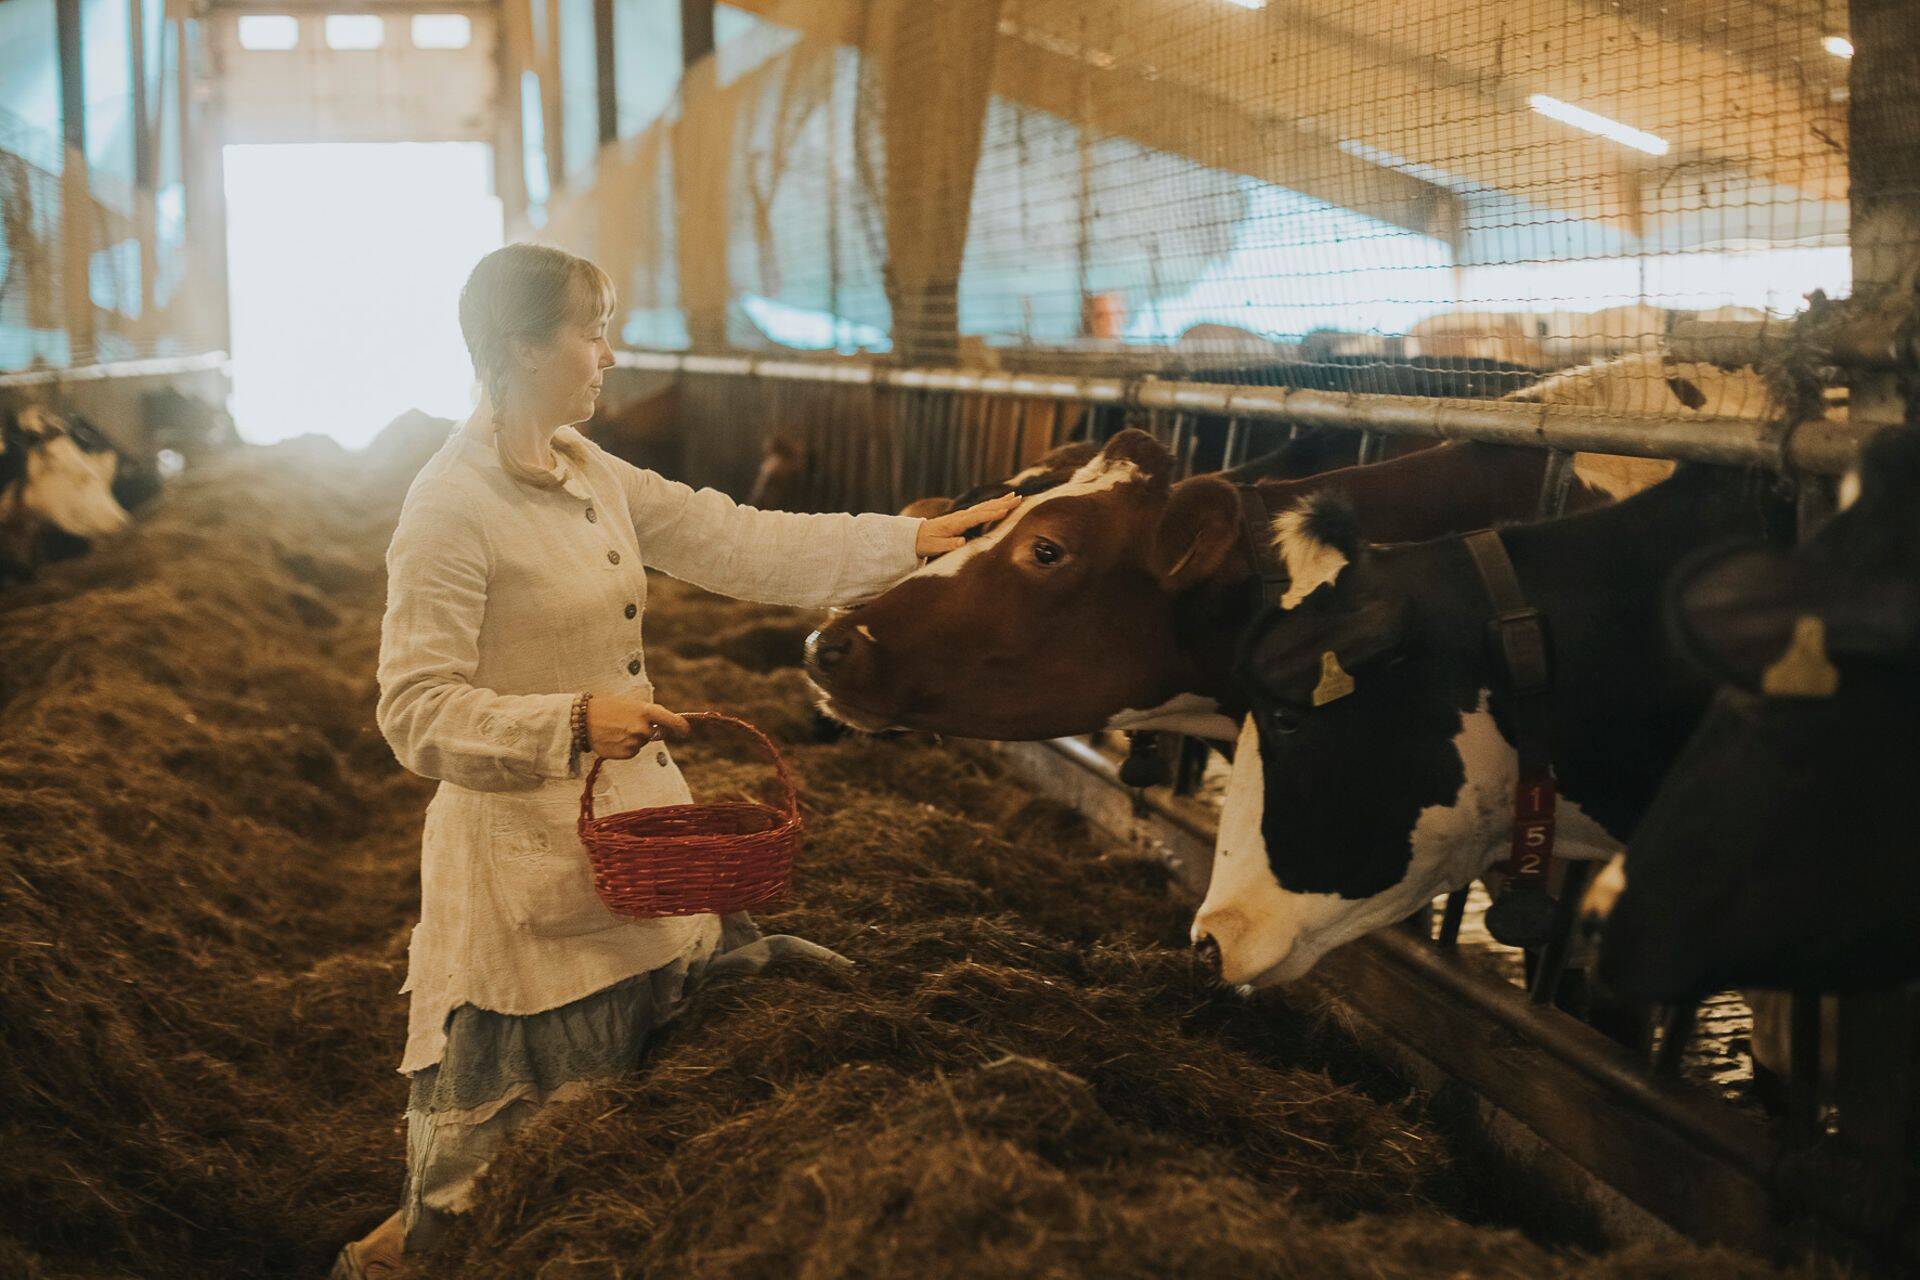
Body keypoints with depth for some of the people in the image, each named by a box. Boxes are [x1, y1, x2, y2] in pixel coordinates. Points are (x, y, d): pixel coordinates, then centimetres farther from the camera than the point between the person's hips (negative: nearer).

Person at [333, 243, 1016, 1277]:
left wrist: (916, 538, 10)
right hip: (527, 848, -8)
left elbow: (743, 545, 12)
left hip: (636, 819, 8)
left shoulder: (591, 477, 10)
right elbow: (417, 714, -19)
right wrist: (572, 720, -30)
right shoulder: (451, 508, -16)